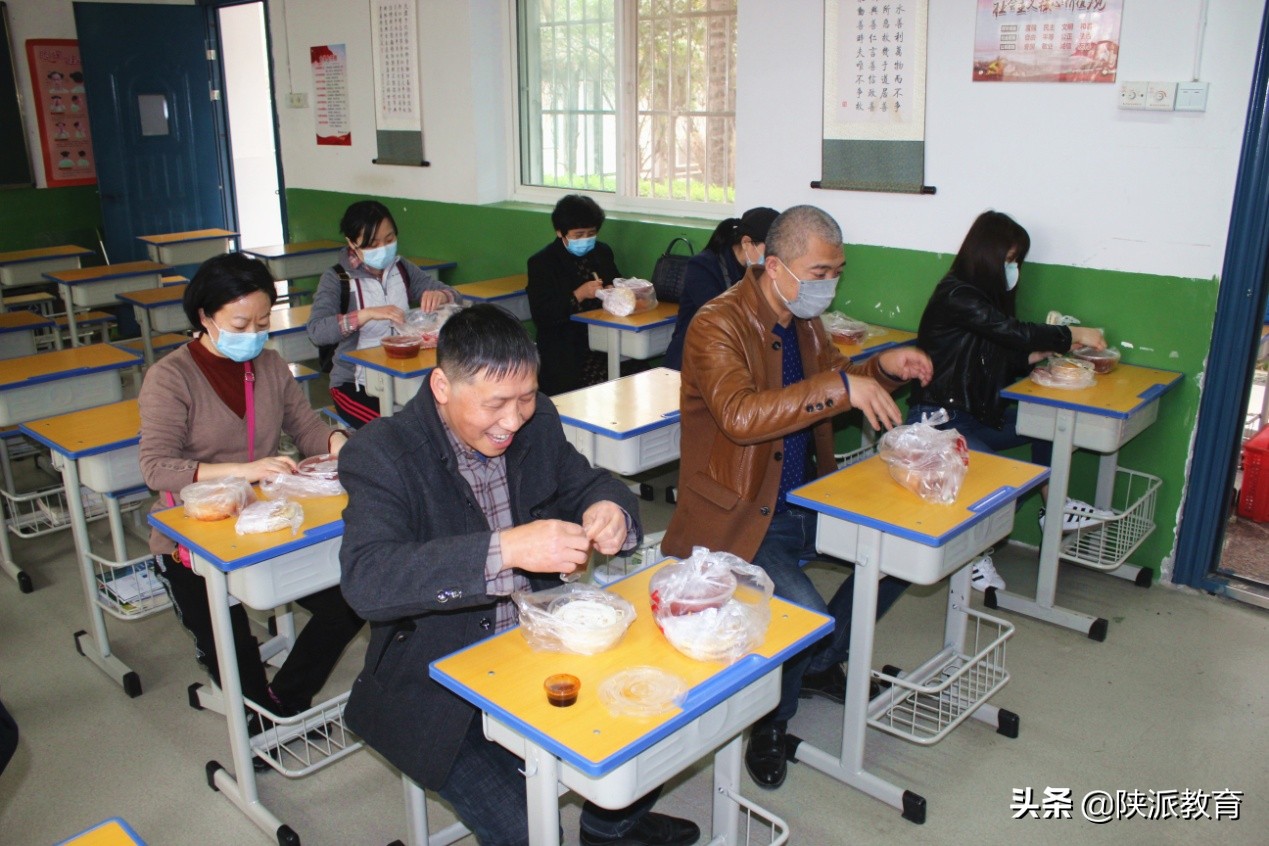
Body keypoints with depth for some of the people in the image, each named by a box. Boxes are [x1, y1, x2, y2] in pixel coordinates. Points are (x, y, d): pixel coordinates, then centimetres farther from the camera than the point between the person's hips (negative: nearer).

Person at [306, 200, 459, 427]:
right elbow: (316, 332, -22)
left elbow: (454, 295, 5)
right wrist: (368, 314, -34)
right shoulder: (337, 279, -8)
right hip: (355, 383, -4)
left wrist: (440, 296, -19)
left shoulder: (402, 270, 6)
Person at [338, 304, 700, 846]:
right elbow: (365, 581, -33)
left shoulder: (536, 422, -4)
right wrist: (505, 549, -43)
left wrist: (610, 511, -17)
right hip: (435, 691, -5)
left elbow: (586, 485, 9)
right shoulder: (381, 454, -21)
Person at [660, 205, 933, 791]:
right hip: (737, 518, -8)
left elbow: (836, 381, 23)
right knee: (808, 618, -26)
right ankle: (771, 723, 7)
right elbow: (739, 416, -36)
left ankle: (818, 664, 21)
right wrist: (839, 385, -36)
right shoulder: (718, 324, -19)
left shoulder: (803, 320, 7)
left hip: (804, 502, 9)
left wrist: (883, 367, 1)